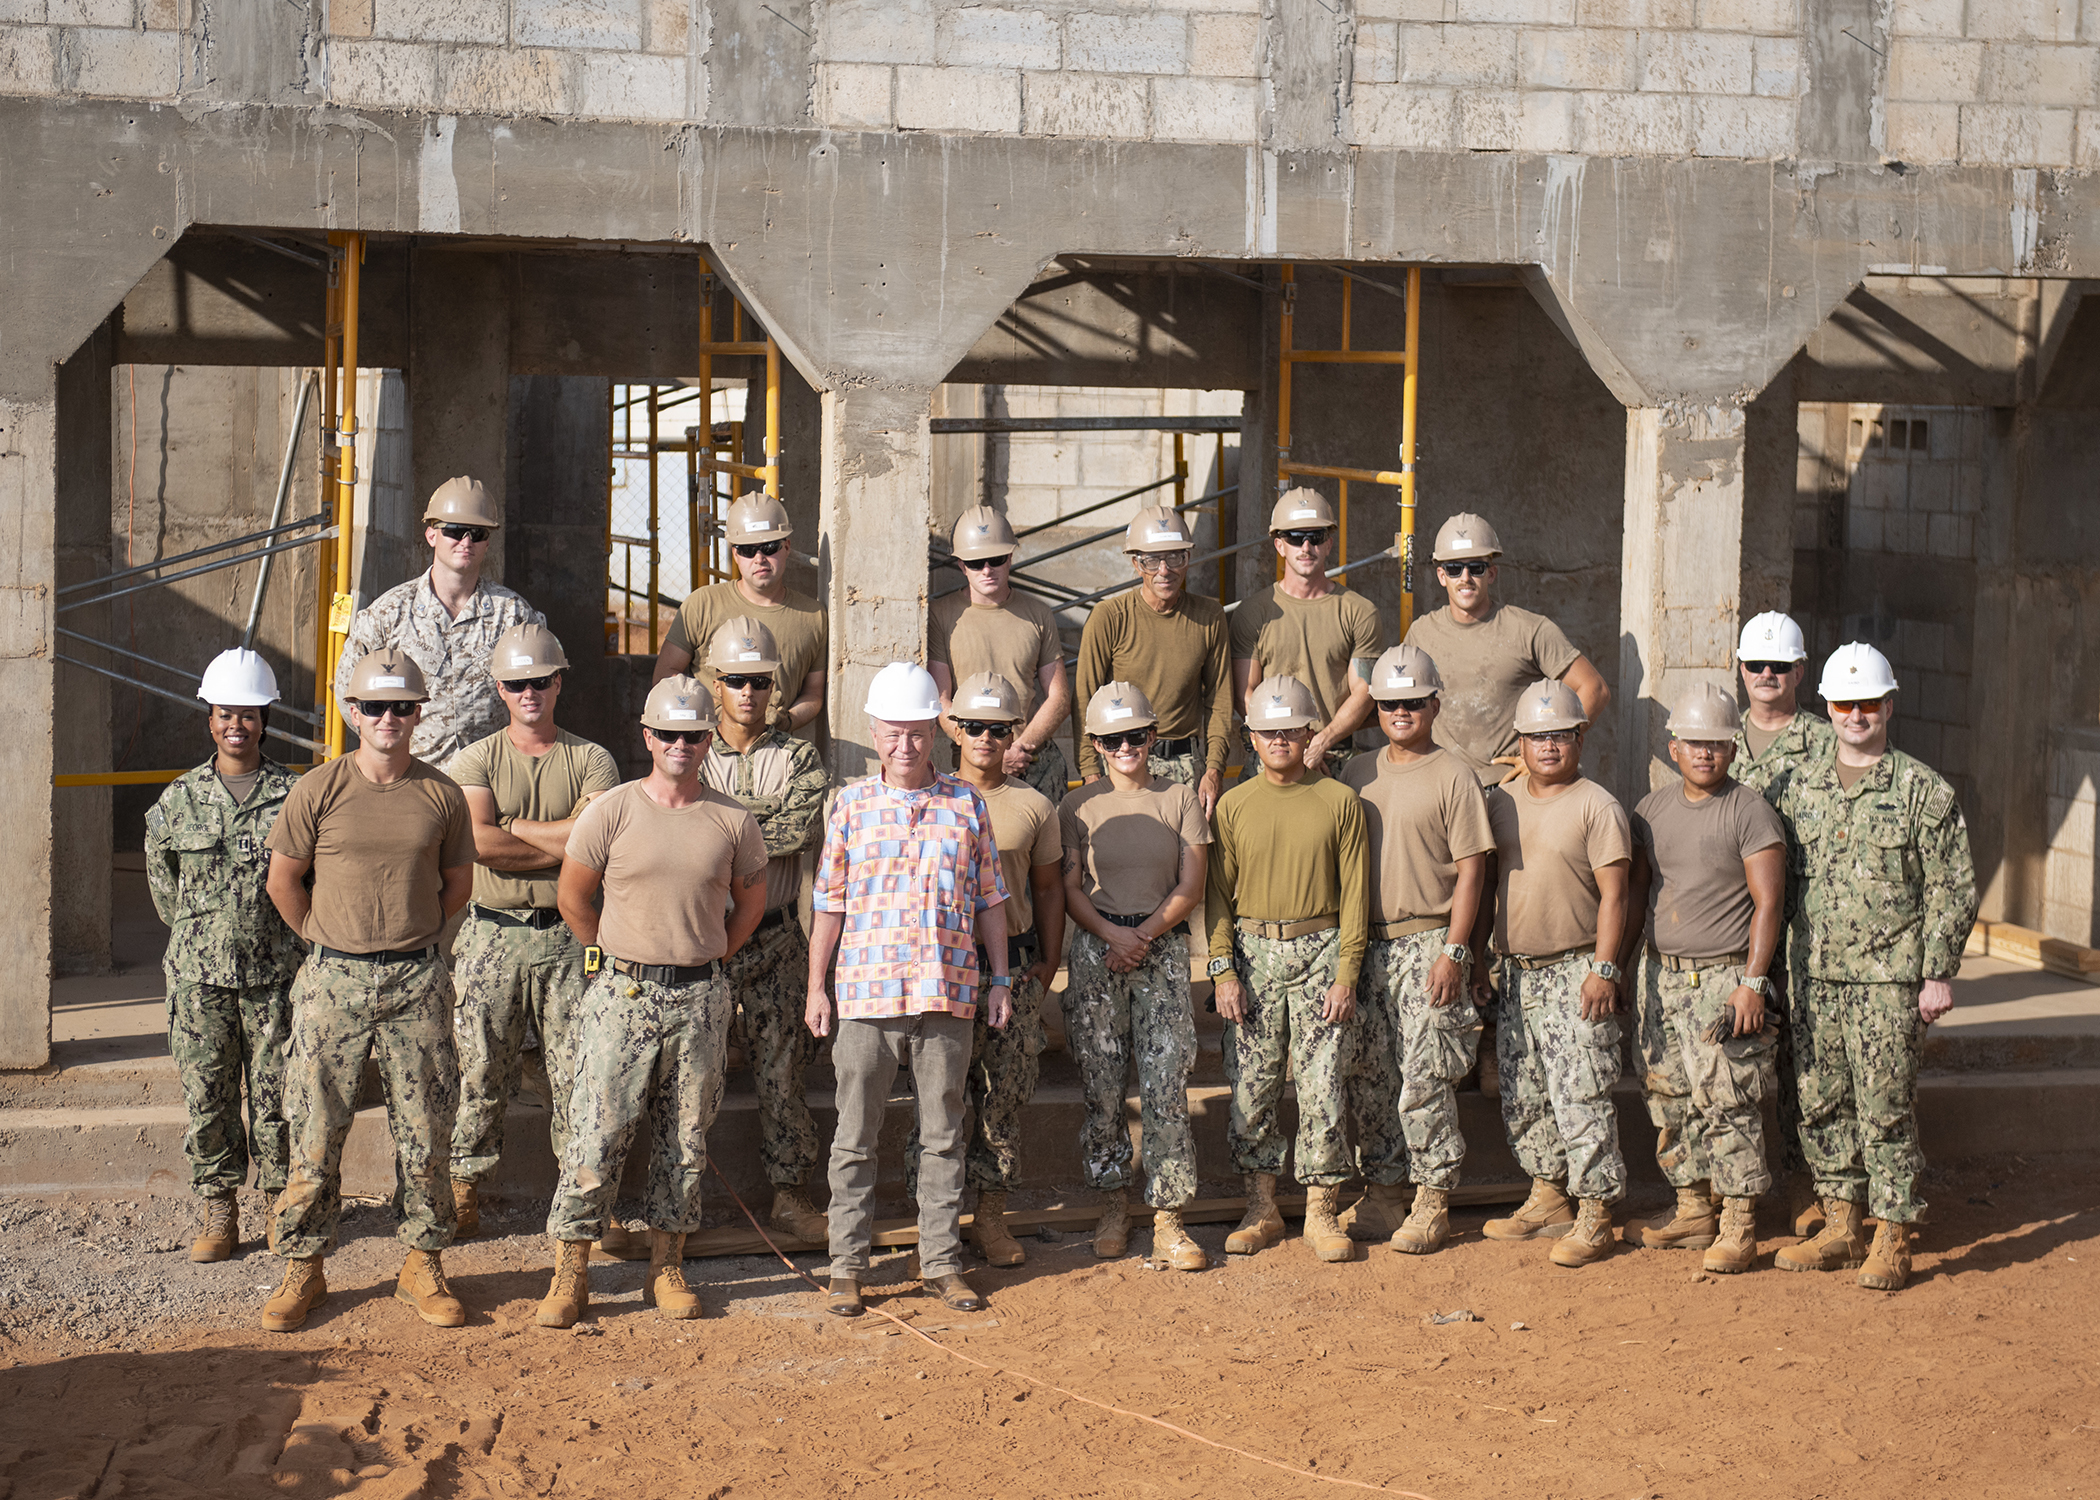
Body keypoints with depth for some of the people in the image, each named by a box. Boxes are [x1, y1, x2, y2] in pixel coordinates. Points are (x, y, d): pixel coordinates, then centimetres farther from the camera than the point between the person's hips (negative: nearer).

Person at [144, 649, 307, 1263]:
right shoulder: (178, 801, 3)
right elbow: (164, 886, 14)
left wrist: (280, 936, 8)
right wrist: (200, 933, 13)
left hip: (276, 972, -1)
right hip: (199, 975, 1)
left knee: (277, 1093, 4)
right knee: (206, 1095, 5)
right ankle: (218, 1209, 17)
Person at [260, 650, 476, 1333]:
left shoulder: (441, 794, 2)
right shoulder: (319, 789, -2)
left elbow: (458, 881, 14)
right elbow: (282, 879, 6)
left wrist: (413, 932, 10)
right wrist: (326, 938, 8)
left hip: (418, 979, 1)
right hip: (334, 979, -1)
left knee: (425, 1131, 5)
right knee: (316, 1129, 2)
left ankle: (422, 1264, 18)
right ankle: (303, 1266, 15)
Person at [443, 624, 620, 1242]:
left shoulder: (591, 760, 6)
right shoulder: (476, 760, 6)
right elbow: (482, 844, -10)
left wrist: (513, 826, -7)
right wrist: (562, 845, -9)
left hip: (568, 936, 0)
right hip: (493, 935, 0)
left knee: (576, 1074, 1)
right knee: (480, 1071, 3)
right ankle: (464, 1194, 12)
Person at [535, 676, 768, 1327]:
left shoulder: (733, 821, 2)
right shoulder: (611, 811, -2)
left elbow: (751, 900, 16)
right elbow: (573, 896, 7)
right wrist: (615, 959, 10)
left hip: (701, 998, 2)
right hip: (622, 993, -2)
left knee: (685, 1139, 8)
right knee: (597, 1134, -4)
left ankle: (667, 1267, 20)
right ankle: (570, 1274, 3)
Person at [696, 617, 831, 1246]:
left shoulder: (799, 758, 5)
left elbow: (802, 827, -13)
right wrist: (768, 816, -17)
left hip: (775, 936, 1)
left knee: (782, 1067, 3)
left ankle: (790, 1194, 10)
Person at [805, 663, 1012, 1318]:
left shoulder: (966, 803, 6)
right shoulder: (851, 804, 4)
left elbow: (990, 898, 11)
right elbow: (829, 903, 6)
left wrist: (1000, 978, 7)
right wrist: (815, 987, 3)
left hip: (948, 993, 1)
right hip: (866, 992, -1)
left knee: (943, 1135, 8)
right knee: (855, 1135, 4)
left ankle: (941, 1261, 17)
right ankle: (847, 1265, 12)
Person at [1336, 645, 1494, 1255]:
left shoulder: (1453, 776, -3)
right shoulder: (1357, 774, 13)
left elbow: (1471, 868, -6)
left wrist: (1454, 951, -13)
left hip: (1429, 941, -5)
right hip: (1366, 944, 5)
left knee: (1425, 1079, -6)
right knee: (1368, 1077, 7)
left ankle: (1433, 1203, 4)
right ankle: (1381, 1195, 17)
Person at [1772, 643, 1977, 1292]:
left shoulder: (1925, 791, -2)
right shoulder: (1801, 787, 11)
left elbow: (1952, 890, -2)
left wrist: (1938, 974, -8)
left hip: (1889, 978, -5)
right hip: (1814, 977, 5)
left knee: (1886, 1110, -3)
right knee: (1821, 1106, 8)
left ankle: (1892, 1240, 5)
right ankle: (1840, 1226, 20)